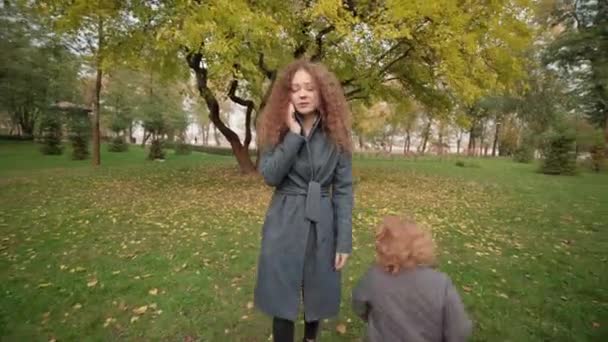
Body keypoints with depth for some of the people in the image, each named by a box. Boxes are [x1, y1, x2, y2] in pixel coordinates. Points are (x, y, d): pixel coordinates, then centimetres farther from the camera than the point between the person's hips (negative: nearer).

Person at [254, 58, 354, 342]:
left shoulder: (337, 135, -3)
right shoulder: (277, 130, -1)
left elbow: (344, 190, -4)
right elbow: (269, 176, -14)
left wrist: (344, 241, -7)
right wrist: (294, 134, -18)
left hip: (322, 225, 1)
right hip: (284, 225, 0)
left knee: (317, 295, 18)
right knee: (282, 300, 8)